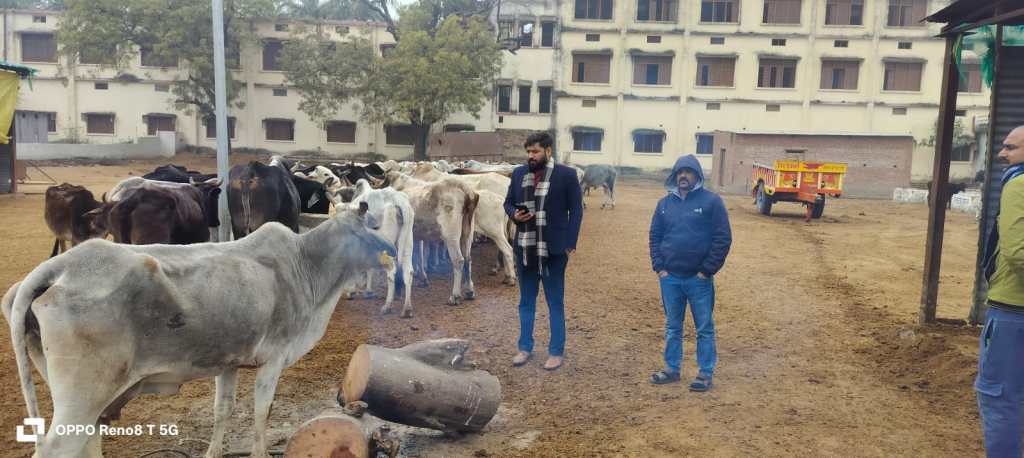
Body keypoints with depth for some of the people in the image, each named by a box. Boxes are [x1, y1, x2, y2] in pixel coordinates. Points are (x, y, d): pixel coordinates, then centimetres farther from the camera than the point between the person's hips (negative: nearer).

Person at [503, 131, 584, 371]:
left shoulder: (566, 175, -6)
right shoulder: (518, 173, 6)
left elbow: (576, 210, -3)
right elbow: (508, 202, 16)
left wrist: (570, 244, -8)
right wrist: (514, 214, -7)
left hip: (553, 250, -4)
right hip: (524, 249, 4)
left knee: (555, 303, 7)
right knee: (526, 301, 15)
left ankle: (556, 352, 18)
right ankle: (525, 347, 27)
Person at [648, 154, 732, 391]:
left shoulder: (711, 201, -5)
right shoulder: (665, 203, 8)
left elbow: (723, 238, -8)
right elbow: (655, 236, 11)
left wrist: (707, 270, -11)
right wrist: (659, 267, 0)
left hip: (699, 279, -4)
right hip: (669, 278, 4)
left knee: (704, 328, 6)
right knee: (672, 327, 14)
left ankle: (706, 373, 15)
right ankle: (671, 369, 25)